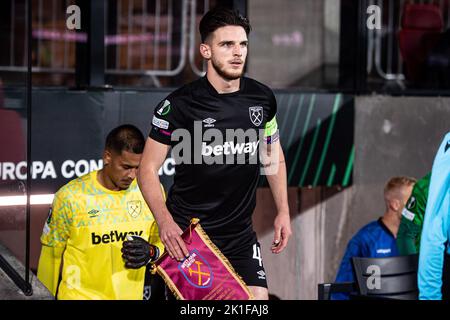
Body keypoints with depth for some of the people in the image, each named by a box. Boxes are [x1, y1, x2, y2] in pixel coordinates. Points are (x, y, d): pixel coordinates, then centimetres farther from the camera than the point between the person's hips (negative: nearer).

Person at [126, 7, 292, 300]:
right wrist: (165, 220, -22)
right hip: (185, 232, -3)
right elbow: (148, 169, -8)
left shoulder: (262, 98, 2)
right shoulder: (180, 104, -12)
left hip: (240, 233, 4)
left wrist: (283, 211, 11)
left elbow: (273, 155, 17)